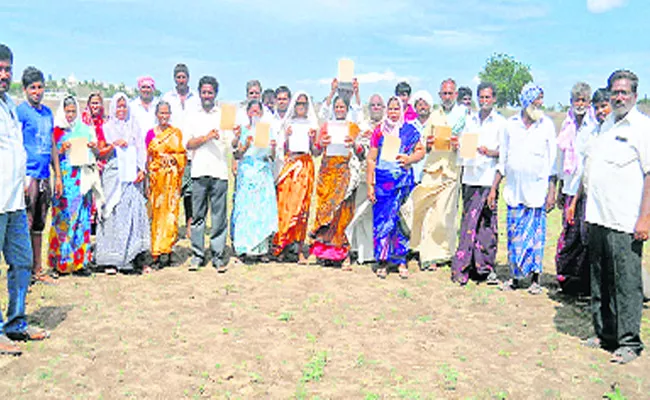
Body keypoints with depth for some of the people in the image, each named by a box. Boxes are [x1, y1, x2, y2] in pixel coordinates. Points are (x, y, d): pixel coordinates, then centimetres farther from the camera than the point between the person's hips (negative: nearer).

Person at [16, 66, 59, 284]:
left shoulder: (47, 112, 14)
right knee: (25, 224, -5)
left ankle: (37, 270, 19)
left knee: (39, 225, 12)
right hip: (29, 175, -7)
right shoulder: (20, 111, -5)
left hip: (44, 176, 7)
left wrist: (58, 175, 16)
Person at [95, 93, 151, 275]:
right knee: (114, 213, -7)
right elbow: (100, 153, 5)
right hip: (113, 175, -2)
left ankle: (138, 259, 0)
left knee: (136, 211, -4)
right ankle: (110, 261, -4)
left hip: (132, 176, 2)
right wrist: (114, 145, -11)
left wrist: (142, 170, 2)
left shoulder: (134, 127, 16)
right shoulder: (107, 128, 8)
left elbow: (141, 151, 15)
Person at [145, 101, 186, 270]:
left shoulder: (177, 133, 7)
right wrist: (147, 181, 5)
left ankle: (165, 250, -4)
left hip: (172, 178, -2)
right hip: (156, 178, 2)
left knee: (170, 212, -7)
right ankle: (158, 253, 5)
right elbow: (147, 158, 11)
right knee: (157, 213, 0)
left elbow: (183, 155, 7)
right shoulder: (151, 134, 12)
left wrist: (172, 158, -13)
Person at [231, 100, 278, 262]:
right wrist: (246, 145, -14)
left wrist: (273, 148, -9)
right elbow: (237, 155, 2)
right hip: (247, 174, -2)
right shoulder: (242, 130, 8)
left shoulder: (268, 130, 12)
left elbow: (272, 157, 11)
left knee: (264, 209, -2)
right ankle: (247, 249, -1)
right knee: (246, 209, -6)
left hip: (264, 174, 2)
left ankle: (262, 249, 3)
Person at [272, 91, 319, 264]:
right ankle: (284, 247, 2)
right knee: (285, 204, -5)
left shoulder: (311, 125, 11)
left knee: (301, 204, -6)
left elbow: (315, 152, 7)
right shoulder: (288, 124, 13)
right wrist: (287, 137, -8)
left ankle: (299, 247, -4)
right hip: (289, 165, 1)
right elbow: (283, 150, 8)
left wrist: (312, 138, -9)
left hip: (305, 167, -1)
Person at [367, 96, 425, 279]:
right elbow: (371, 159, 6)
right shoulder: (379, 131, 7)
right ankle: (382, 261, 8)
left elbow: (421, 151, 10)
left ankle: (401, 261, 10)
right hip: (383, 180, 0)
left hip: (403, 180, 0)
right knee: (381, 218, -2)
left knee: (400, 219, 0)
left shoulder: (410, 130, 8)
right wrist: (370, 185, 1)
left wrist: (409, 159, -11)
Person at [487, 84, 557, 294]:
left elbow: (552, 160, 3)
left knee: (536, 234, 3)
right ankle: (515, 276, 17)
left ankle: (535, 278, 13)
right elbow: (503, 159, 11)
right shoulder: (511, 124, 6)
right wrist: (493, 188, 8)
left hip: (537, 190, -2)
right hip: (513, 189, 2)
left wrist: (552, 190, -3)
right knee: (514, 233, 5)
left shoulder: (547, 125, 2)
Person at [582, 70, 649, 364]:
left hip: (624, 222, -7)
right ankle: (604, 334, 25)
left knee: (626, 283, -2)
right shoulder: (606, 125, 17)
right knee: (600, 281, 13)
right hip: (598, 218, 7)